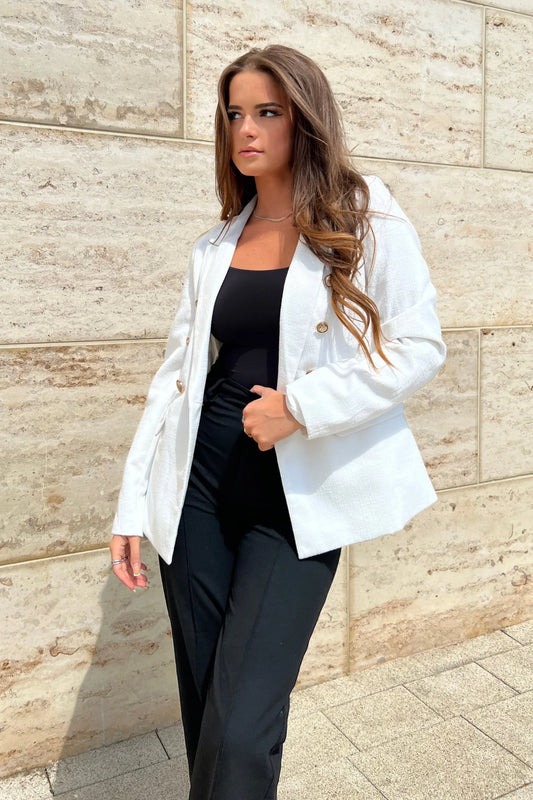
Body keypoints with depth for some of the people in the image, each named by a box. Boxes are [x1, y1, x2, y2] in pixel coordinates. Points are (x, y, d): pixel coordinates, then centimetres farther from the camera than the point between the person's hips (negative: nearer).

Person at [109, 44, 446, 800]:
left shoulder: (368, 222, 0)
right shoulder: (215, 248, 12)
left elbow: (420, 347, -6)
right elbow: (175, 374, 9)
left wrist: (300, 407, -17)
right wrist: (134, 505, 4)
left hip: (297, 502, -4)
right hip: (200, 490, 4)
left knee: (239, 738, -6)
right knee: (203, 716, 13)